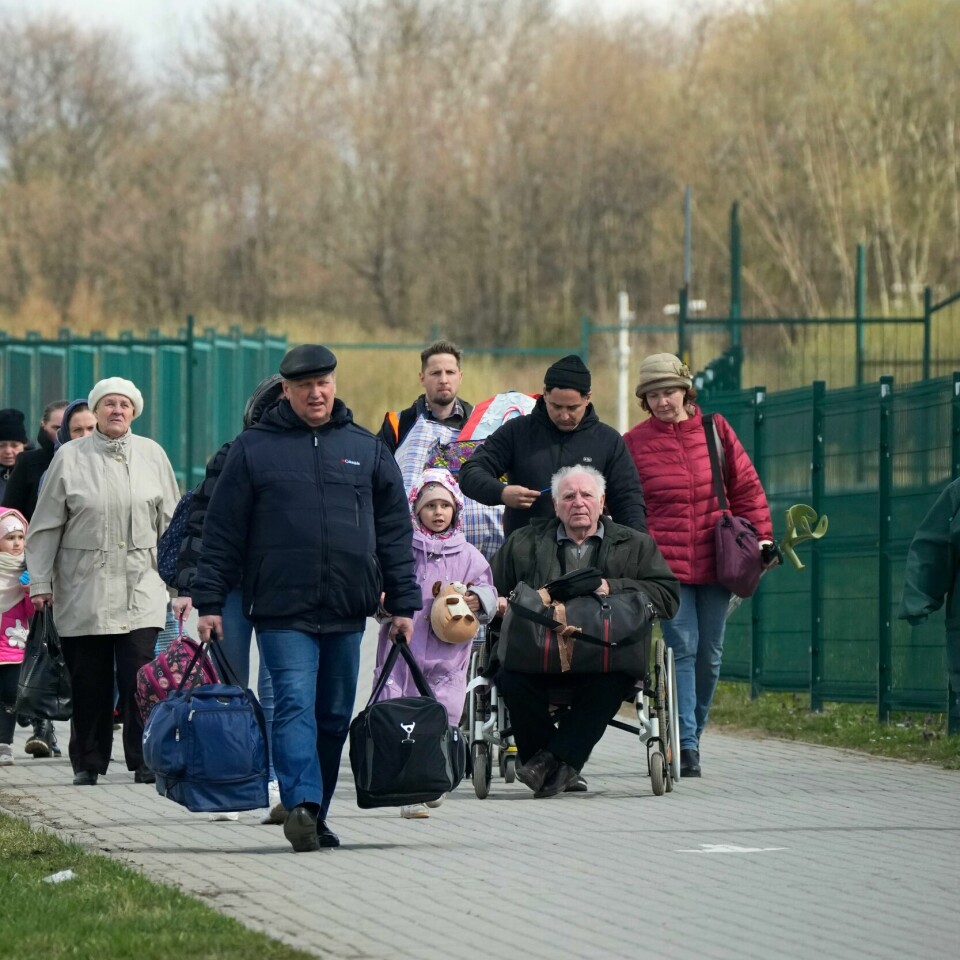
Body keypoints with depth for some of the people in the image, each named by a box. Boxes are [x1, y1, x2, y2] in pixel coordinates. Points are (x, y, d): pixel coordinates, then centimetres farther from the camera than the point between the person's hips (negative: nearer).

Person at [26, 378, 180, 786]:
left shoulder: (152, 455, 7)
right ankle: (88, 763, 14)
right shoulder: (70, 457, 3)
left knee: (140, 676, -9)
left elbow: (170, 522, 13)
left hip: (141, 588, 0)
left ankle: (145, 761, -4)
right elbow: (46, 526, 6)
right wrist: (40, 581, 2)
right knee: (89, 681, 3)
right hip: (84, 589, 0)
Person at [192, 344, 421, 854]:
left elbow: (395, 530, 14)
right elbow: (222, 531, 4)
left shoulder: (366, 448, 12)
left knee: (334, 717, 7)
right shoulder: (253, 448, 4)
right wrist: (209, 602, -1)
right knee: (295, 705, -17)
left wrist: (403, 603, 8)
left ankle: (315, 817, 15)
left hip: (347, 613, 4)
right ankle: (302, 804, -29)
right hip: (283, 612, -4)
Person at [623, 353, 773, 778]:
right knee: (682, 650, -12)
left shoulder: (715, 430, 7)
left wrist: (761, 535, 7)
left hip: (715, 562, 3)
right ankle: (685, 744, -16)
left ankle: (692, 734, 20)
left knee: (710, 654, 6)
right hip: (666, 564, -3)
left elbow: (745, 487, 11)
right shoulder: (634, 444, 2)